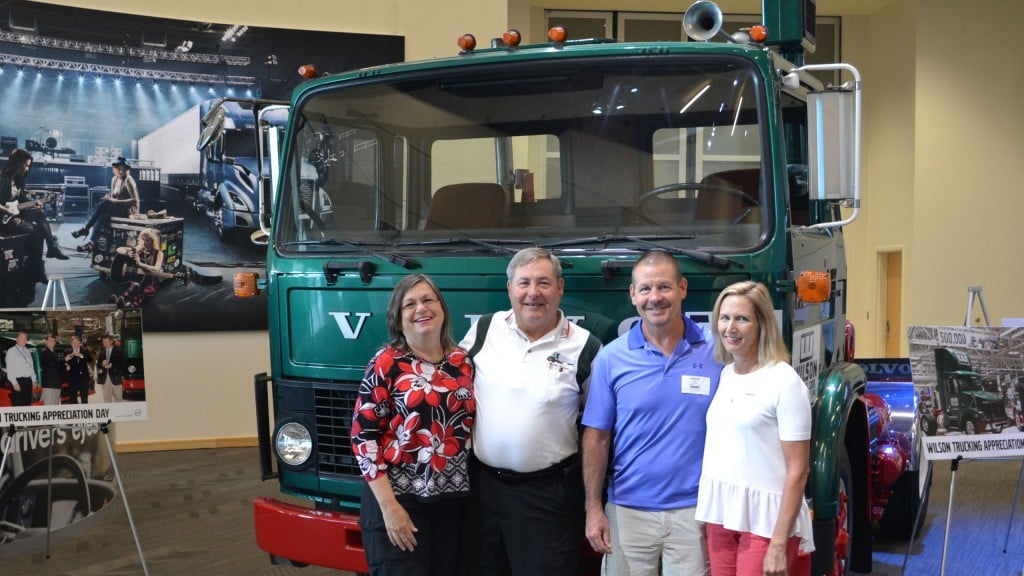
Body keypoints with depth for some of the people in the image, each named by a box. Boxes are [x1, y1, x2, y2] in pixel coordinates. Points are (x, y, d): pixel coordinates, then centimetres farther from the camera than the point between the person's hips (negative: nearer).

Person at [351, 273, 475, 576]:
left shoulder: (463, 361, 6)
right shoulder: (386, 363, -7)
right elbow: (363, 435, -10)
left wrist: (475, 490, 7)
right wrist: (389, 505, -14)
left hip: (453, 498, 5)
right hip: (399, 496, -4)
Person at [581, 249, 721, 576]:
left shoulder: (716, 353, -3)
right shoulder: (612, 358, -2)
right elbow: (596, 437, 1)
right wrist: (593, 508, -2)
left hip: (695, 512, 0)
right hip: (628, 510, 1)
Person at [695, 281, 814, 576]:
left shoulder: (784, 381, -11)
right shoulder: (725, 375, 9)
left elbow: (798, 471, -13)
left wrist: (779, 545, -17)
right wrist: (708, 518, 8)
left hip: (766, 520, -6)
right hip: (721, 513, 6)